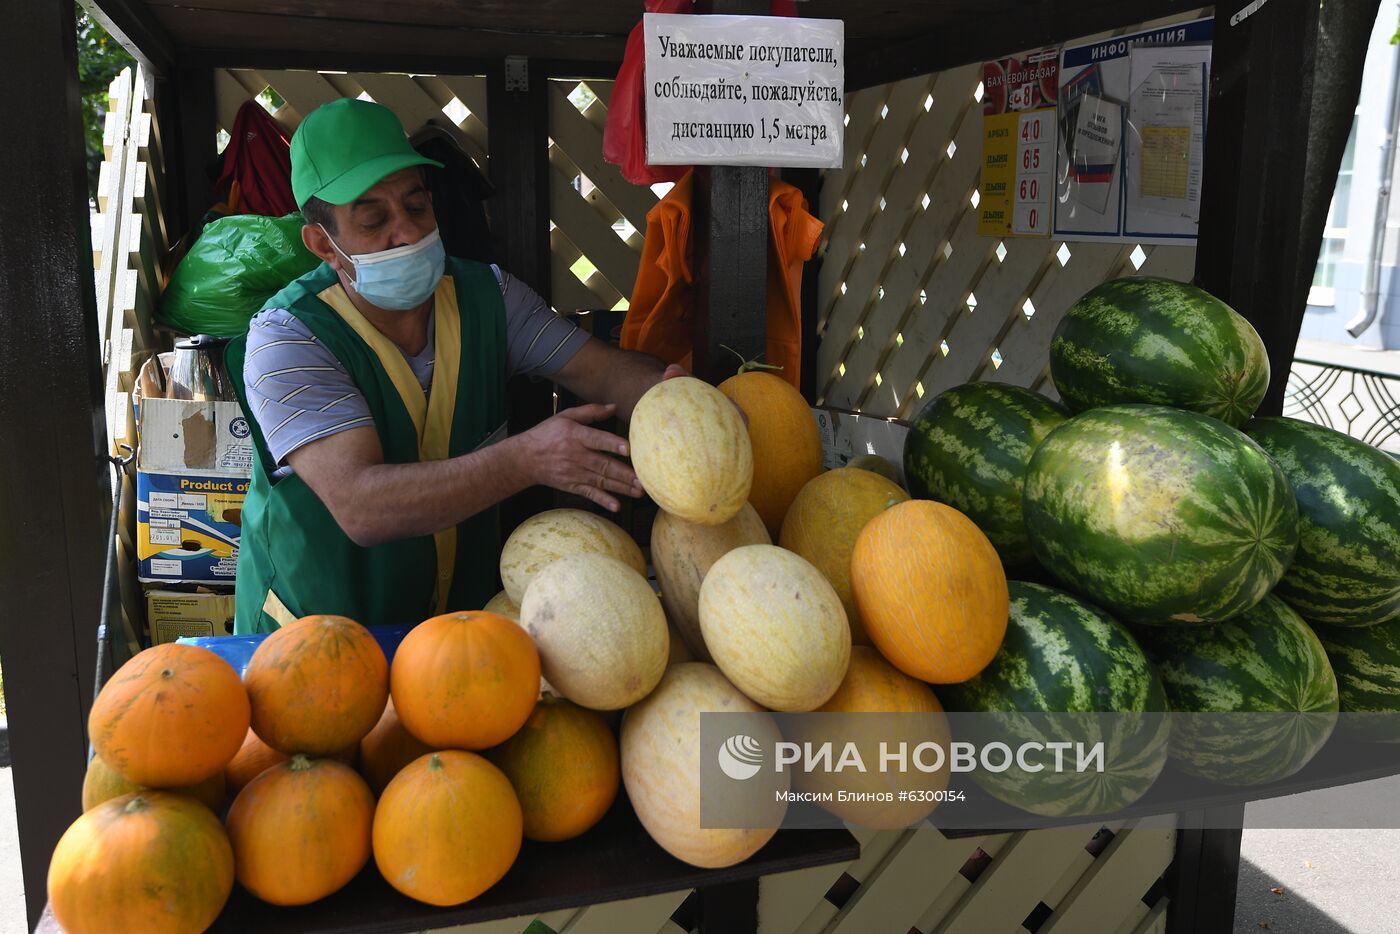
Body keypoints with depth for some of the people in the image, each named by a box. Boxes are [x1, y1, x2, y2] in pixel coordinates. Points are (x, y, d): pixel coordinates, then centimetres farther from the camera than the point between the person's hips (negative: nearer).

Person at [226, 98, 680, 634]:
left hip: (463, 606, 3)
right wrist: (527, 459, -39)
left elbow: (606, 370, -3)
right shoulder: (285, 340, -17)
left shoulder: (486, 295, 0)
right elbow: (361, 508, -29)